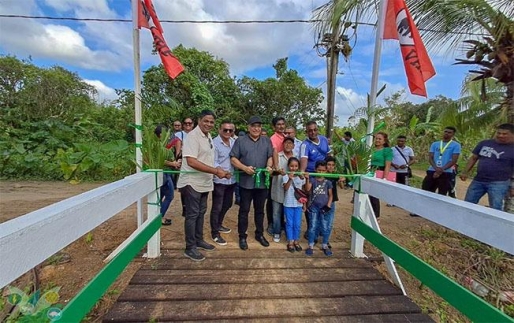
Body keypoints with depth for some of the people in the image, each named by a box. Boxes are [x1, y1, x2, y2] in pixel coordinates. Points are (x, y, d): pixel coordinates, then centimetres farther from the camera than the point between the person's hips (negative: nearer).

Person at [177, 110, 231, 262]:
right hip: (192, 182, -9)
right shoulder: (193, 136, -17)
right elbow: (191, 162, -27)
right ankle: (190, 248, 14)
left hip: (204, 182, 9)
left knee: (201, 212, 17)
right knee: (192, 214, 0)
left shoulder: (208, 136, 11)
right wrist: (216, 171, -27)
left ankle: (199, 240, 33)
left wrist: (217, 170, 5)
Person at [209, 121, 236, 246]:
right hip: (219, 180, -7)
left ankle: (218, 224, 43)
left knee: (227, 204, 21)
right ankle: (215, 233, 19)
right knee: (217, 207, 4)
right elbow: (213, 162, -17)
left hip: (231, 179, 7)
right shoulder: (214, 143, -12)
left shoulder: (234, 142, 5)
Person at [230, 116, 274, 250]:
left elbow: (270, 157, 8)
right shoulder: (240, 141, -1)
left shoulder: (267, 141, 9)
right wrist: (245, 168, -17)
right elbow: (233, 158, -4)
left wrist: (269, 166, -13)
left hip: (262, 181, 3)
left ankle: (259, 234, 32)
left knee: (260, 209, 16)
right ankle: (242, 236, 21)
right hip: (246, 181, -3)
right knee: (244, 210, 7)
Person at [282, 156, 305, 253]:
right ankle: (290, 242, 16)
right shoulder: (285, 177, -8)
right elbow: (285, 188, -21)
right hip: (288, 204, -2)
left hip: (298, 204, 3)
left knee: (297, 224, 8)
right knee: (289, 223, 6)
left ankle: (296, 241, 23)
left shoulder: (301, 177, 1)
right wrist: (290, 179, -33)